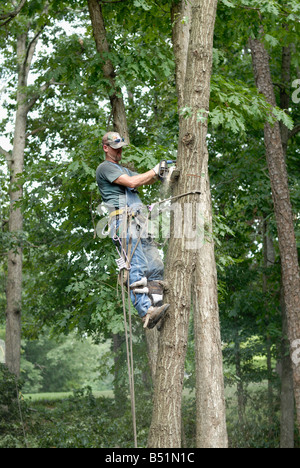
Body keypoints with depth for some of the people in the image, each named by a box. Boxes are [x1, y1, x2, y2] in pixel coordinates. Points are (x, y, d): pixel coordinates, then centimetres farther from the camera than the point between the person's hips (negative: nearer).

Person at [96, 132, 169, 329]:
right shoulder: (105, 168, 3)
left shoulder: (123, 169, 33)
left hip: (138, 222, 9)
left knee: (155, 265, -1)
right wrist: (155, 171, -1)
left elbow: (145, 181, 23)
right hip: (123, 221, -9)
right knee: (137, 266, -20)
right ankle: (146, 312, -29)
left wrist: (159, 174, 5)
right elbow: (132, 182, -9)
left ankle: (155, 306, -5)